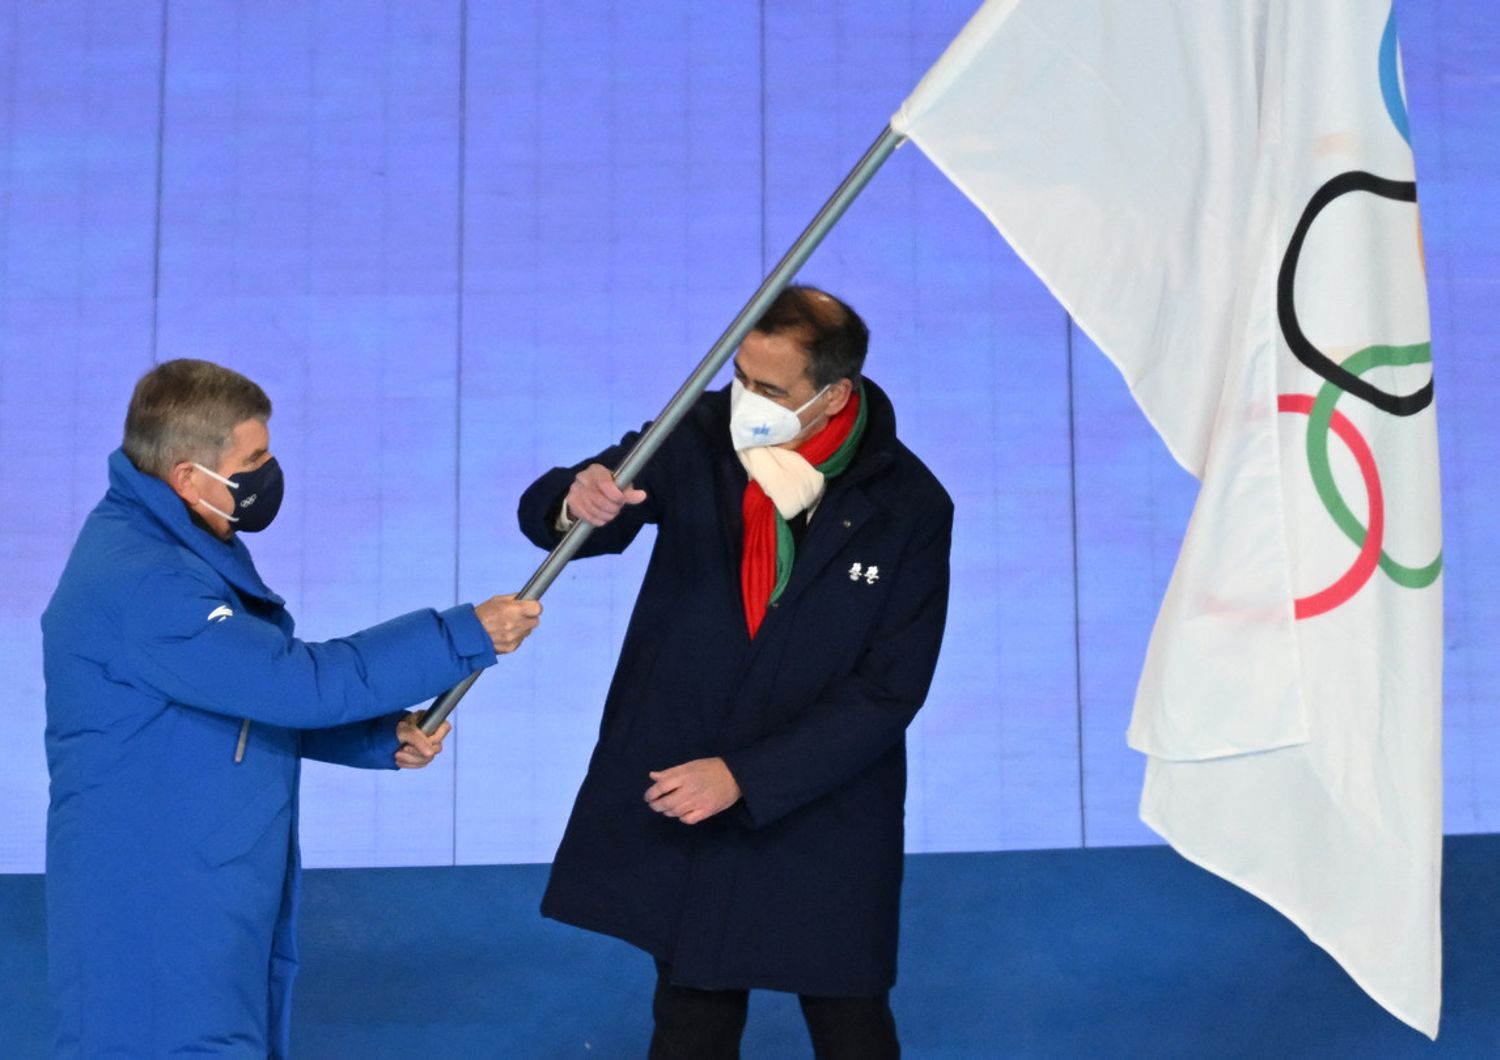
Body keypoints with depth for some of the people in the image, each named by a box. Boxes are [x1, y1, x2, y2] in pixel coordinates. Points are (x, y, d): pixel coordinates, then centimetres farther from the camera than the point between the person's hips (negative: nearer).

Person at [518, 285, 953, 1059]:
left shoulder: (908, 507, -14)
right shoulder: (699, 439, -8)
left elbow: (888, 693, -14)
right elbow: (545, 513, -10)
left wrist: (744, 776, -20)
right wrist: (577, 502, -36)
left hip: (823, 822, -2)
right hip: (676, 795, 2)